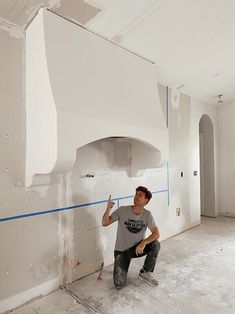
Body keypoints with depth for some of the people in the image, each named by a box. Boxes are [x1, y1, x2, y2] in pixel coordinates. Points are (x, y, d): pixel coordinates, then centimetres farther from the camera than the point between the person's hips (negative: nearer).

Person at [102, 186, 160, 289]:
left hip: (137, 248, 2)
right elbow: (105, 223, -18)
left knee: (155, 244, -25)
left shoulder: (147, 214, -11)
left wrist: (143, 242, -33)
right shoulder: (123, 210, -17)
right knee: (119, 284, -15)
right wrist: (108, 209, -36)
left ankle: (145, 273, -1)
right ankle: (120, 268, 21)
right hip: (122, 251, -2)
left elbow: (156, 233, -16)